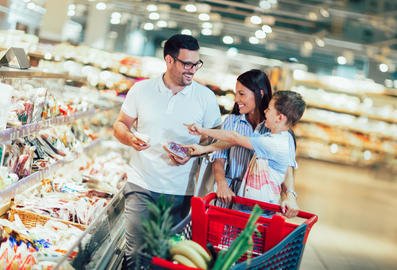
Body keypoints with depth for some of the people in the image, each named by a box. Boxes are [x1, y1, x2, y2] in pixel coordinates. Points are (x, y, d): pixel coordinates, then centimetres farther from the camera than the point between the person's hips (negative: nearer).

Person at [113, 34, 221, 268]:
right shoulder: (141, 90, 3)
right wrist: (131, 139, -11)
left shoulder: (205, 97, 1)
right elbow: (120, 125, 11)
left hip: (180, 191, 0)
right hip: (141, 186, 0)